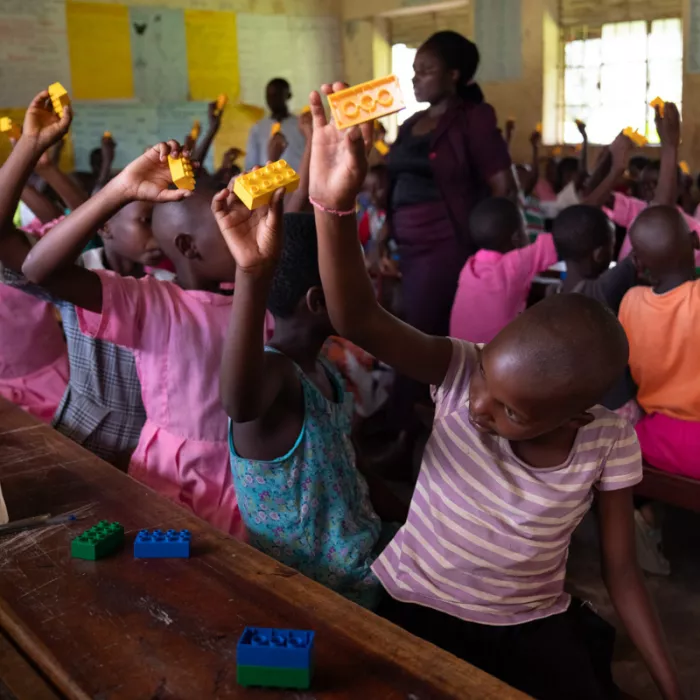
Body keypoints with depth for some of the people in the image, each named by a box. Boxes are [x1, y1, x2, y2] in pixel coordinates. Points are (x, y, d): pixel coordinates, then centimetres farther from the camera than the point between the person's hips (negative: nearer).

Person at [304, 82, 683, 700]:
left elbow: (621, 567, -3)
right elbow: (356, 320, -34)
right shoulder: (463, 371, -19)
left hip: (535, 624, 1)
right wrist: (334, 206, -50)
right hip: (415, 609, -1)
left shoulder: (609, 442, -15)